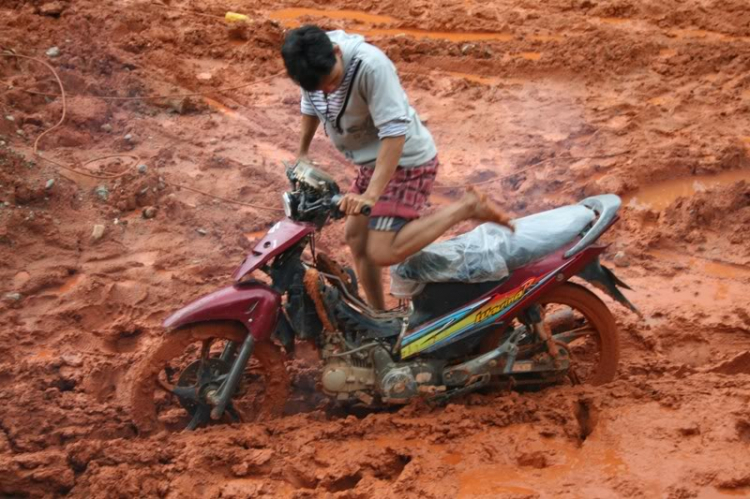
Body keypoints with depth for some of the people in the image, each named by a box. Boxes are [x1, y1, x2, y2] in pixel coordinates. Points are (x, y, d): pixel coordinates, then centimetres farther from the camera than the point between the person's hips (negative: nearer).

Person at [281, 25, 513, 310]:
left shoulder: (370, 65, -32)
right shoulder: (312, 65, -10)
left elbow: (394, 131, -34)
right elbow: (310, 104, 13)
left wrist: (371, 195, -38)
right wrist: (302, 152, 23)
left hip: (405, 161, -8)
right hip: (371, 162, 8)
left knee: (383, 253, -18)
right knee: (356, 237, 16)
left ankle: (466, 208, -10)